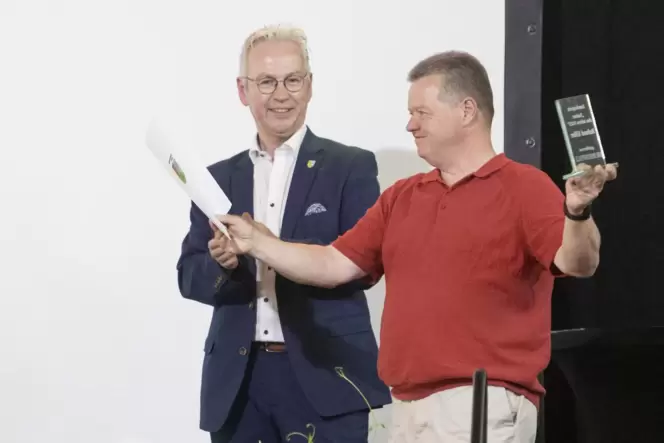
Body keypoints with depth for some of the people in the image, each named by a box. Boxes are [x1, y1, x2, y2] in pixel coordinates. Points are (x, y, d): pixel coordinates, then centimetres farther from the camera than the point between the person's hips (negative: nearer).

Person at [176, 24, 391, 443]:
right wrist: (221, 263, -14)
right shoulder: (219, 177, 12)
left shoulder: (351, 167, 1)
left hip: (325, 376, -3)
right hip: (237, 379, 3)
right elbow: (189, 277, 9)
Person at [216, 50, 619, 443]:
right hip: (409, 407, 8)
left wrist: (577, 213, -37)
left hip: (482, 405, -7)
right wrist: (256, 242, 8)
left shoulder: (525, 187, -5)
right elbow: (334, 265, 14)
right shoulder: (401, 197, 16)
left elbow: (578, 263, -18)